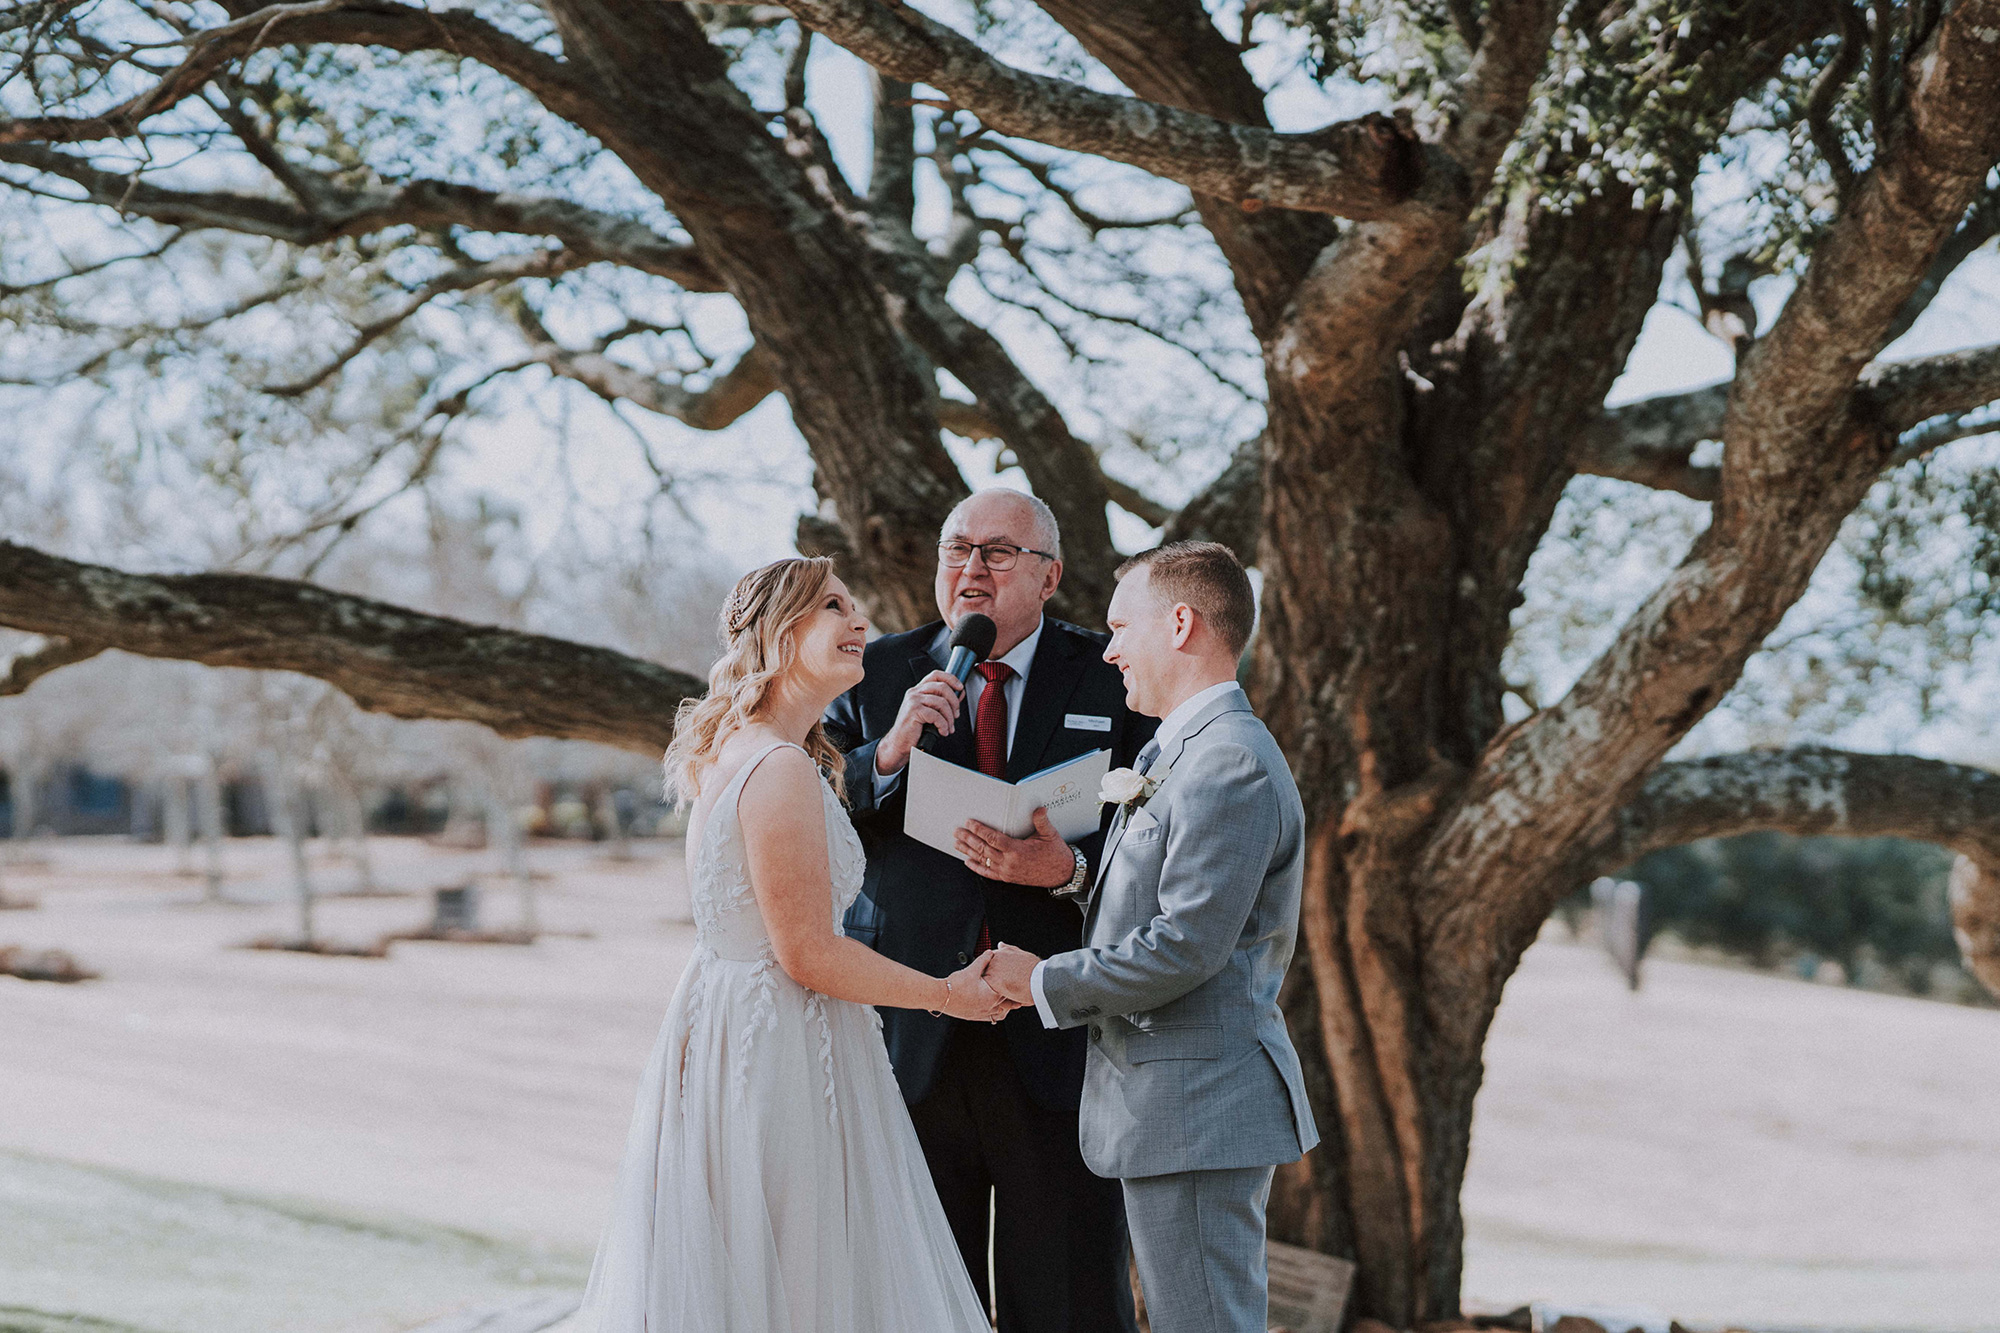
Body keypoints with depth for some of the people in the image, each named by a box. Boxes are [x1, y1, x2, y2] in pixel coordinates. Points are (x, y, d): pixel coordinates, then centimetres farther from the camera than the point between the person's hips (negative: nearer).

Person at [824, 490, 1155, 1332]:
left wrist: (1068, 871, -19)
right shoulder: (876, 676, 8)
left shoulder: (1111, 679, 4)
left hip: (1057, 1036, -1)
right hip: (912, 1038, 1)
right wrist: (890, 751, -13)